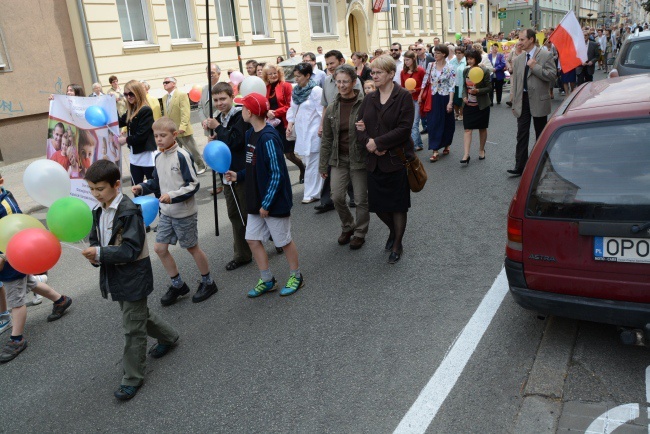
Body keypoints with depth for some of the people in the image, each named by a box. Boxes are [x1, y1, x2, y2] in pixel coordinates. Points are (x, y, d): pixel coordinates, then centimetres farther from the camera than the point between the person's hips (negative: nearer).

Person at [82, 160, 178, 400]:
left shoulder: (129, 211, -20)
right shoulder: (99, 212, 6)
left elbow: (131, 249, -24)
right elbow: (95, 240, 9)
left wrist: (101, 253, -30)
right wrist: (94, 255, -12)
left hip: (133, 277, -9)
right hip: (114, 276, 9)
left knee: (133, 327, 1)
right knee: (139, 315, 25)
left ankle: (133, 377, 15)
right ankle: (167, 336, 49)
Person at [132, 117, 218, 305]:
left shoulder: (181, 156, -17)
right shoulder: (158, 157, 5)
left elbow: (193, 184, -18)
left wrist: (172, 196, -26)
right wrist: (142, 187, -1)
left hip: (184, 213, -7)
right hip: (166, 213, 7)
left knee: (192, 248, 6)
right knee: (160, 248, 7)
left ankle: (208, 283, 27)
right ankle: (178, 285, 25)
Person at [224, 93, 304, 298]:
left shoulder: (268, 138, -21)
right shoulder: (250, 134, 6)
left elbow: (277, 173, -22)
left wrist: (267, 203, -19)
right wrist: (238, 175, 3)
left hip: (274, 202, -9)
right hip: (256, 200, 9)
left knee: (283, 241, 7)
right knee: (253, 239, 12)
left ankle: (296, 276, 29)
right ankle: (267, 280, 27)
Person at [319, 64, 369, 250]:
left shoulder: (364, 104, -9)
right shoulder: (332, 108, 3)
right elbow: (326, 139, 7)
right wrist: (323, 165, 8)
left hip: (359, 158, -3)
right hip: (339, 158, 4)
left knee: (361, 199, 5)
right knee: (337, 197, 2)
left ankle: (360, 233, 26)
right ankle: (347, 227, 28)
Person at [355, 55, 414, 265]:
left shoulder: (404, 96, -8)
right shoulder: (369, 99, 9)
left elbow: (404, 129, -16)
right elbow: (359, 127, 4)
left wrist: (378, 142, -18)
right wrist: (368, 143, -15)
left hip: (396, 159, -5)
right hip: (374, 161, 5)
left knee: (398, 205, 6)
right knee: (378, 205, 10)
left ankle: (397, 244, 24)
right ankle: (393, 230, 40)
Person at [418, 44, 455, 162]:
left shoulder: (450, 69, -8)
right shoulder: (431, 66, 3)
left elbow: (452, 87, -10)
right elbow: (425, 81, 9)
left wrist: (450, 102, -16)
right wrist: (420, 95, 6)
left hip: (444, 98, -3)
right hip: (433, 98, 3)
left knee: (446, 123, 10)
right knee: (433, 123, -1)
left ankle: (446, 145, 30)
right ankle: (435, 151, 1)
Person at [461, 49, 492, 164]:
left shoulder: (484, 71, -10)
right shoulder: (466, 71, 4)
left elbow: (489, 87, -8)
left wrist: (478, 91, -24)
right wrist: (464, 96, -4)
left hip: (481, 105, -3)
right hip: (468, 104, 3)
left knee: (482, 128, 11)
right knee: (467, 129, -6)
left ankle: (481, 150, 29)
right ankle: (466, 155, -11)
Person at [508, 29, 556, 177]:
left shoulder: (545, 56, -5)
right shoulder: (518, 60, 9)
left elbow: (552, 76, -14)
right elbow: (515, 83, 11)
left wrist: (534, 67, -19)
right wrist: (514, 104, 8)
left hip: (539, 101, -3)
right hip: (522, 101, 3)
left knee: (541, 135, 10)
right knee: (522, 135, 0)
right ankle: (519, 167, 1)